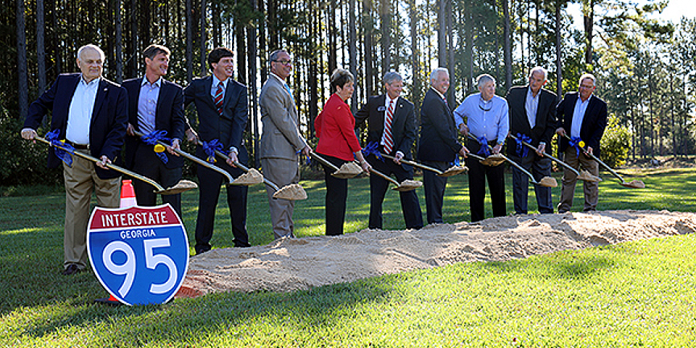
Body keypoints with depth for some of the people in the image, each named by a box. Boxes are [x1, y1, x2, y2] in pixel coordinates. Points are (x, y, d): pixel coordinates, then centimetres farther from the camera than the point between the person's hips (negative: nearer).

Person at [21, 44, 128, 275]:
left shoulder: (116, 92, 1)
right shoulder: (64, 83, 11)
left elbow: (119, 127, -4)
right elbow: (41, 104, 21)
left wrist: (108, 154, -18)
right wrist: (30, 125, 3)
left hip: (102, 159, -2)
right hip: (73, 160, 2)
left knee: (110, 211, 4)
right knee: (75, 210, 5)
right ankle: (74, 261, 13)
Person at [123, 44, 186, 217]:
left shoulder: (175, 90, 9)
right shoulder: (128, 87, 11)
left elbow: (178, 119, -1)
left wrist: (176, 140, -20)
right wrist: (124, 123, -2)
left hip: (168, 154, 0)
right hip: (141, 155, 1)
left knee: (173, 207, 1)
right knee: (144, 207, 6)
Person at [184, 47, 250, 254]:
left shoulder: (239, 90, 7)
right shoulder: (198, 86, 5)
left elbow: (239, 121, -4)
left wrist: (233, 149, -16)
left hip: (235, 152, 1)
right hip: (208, 150, -1)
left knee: (238, 198, 4)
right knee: (207, 200, 3)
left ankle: (241, 243, 16)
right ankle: (202, 245, 13)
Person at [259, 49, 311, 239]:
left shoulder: (283, 88, 21)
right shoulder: (271, 88, -12)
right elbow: (282, 121, -17)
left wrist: (301, 143, 16)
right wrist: (301, 144, -12)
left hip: (289, 152, 11)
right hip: (277, 152, -11)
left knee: (289, 197, 14)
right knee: (280, 199, -7)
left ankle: (289, 236, 21)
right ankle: (282, 238, -4)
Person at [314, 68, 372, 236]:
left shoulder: (331, 103, 16)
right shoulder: (339, 106, -15)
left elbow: (317, 122, 28)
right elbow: (350, 134, -15)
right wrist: (362, 161, -12)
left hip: (327, 152, 11)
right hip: (336, 155, -11)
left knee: (334, 195, 13)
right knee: (338, 196, -9)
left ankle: (332, 233, 17)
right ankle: (334, 234, -8)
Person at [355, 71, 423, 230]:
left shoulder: (408, 107, 2)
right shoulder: (373, 102, 3)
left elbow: (410, 134, -2)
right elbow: (356, 121, 12)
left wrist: (402, 152, -17)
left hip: (400, 156, 0)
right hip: (378, 155, 0)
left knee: (409, 193, -1)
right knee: (376, 194, 6)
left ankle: (416, 228, 5)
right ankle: (374, 229, 17)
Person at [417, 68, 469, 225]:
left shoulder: (438, 99, 20)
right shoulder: (433, 100, -15)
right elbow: (443, 129, -19)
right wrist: (458, 147, -15)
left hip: (441, 154, 11)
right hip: (435, 153, -11)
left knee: (438, 189, 13)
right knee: (435, 189, -7)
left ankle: (435, 222, 19)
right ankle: (435, 222, -4)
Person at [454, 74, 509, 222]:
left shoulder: (501, 103, 2)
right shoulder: (470, 101, 4)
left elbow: (504, 126, -1)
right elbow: (457, 114, 20)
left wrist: (499, 144, -15)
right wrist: (461, 125, 0)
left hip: (494, 146, 0)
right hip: (474, 146, 0)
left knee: (497, 184, 1)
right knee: (476, 185, 2)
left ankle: (500, 219, 10)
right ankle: (477, 220, 8)